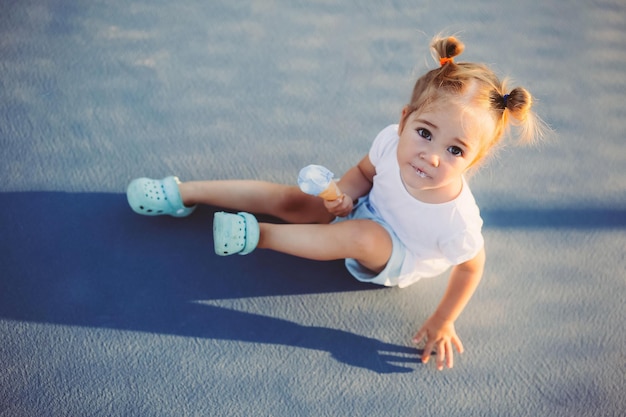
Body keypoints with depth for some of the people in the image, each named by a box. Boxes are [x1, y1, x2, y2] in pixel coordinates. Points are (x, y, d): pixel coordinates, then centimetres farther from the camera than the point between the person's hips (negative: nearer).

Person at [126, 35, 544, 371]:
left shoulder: (456, 220, -39)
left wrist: (443, 323, -10)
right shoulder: (392, 141, -29)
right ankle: (182, 193, 7)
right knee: (285, 197, -8)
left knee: (362, 235, -35)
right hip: (363, 211, 4)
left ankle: (258, 235, -16)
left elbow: (471, 266, -19)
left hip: (394, 261, -3)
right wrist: (346, 191, -25)